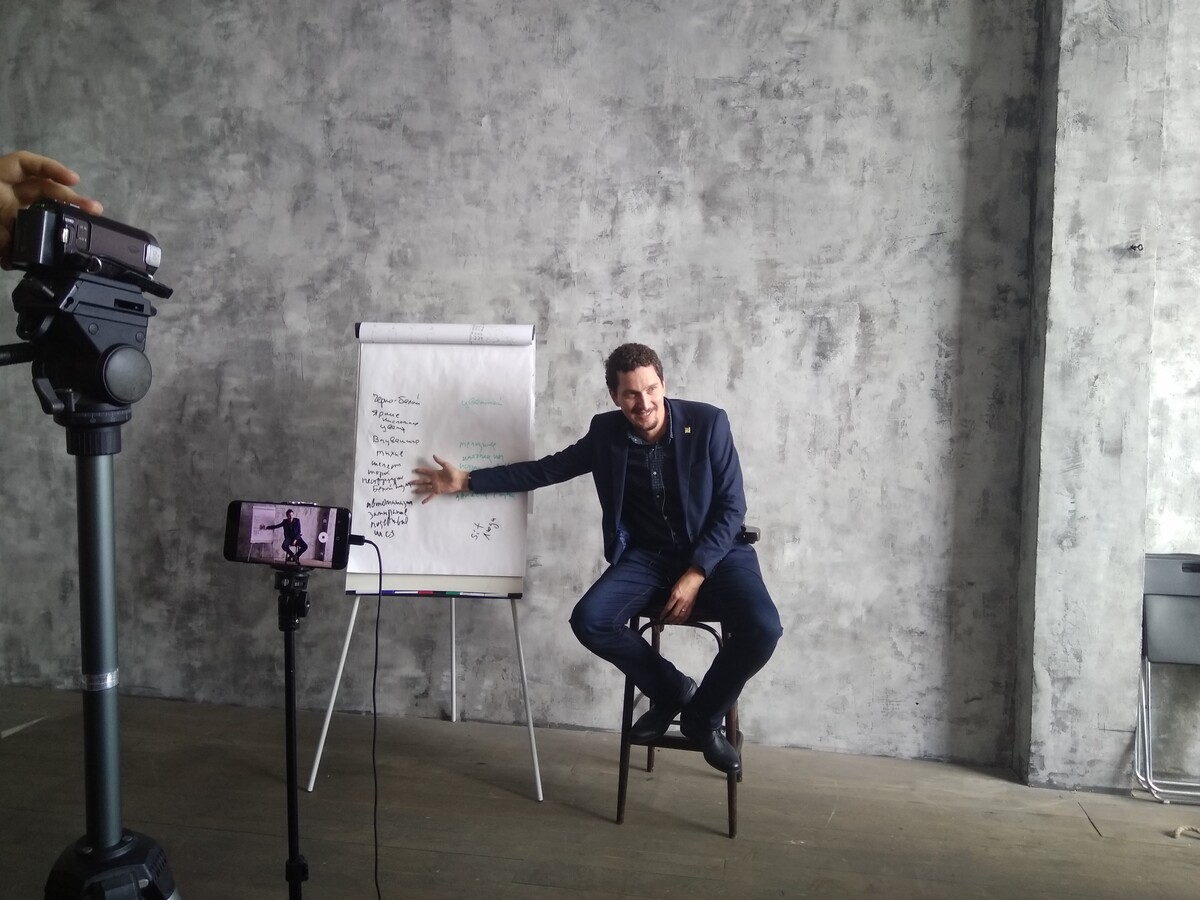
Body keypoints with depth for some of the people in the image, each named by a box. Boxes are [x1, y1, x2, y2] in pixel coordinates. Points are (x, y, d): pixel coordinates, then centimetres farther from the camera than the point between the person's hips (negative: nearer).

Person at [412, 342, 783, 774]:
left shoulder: (708, 422, -11)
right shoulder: (606, 432, -2)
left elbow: (731, 508, -10)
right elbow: (547, 469, 6)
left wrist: (695, 574, -20)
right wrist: (466, 480, 1)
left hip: (715, 552, -2)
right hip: (646, 556, 2)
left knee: (762, 629, -28)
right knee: (589, 621, -24)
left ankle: (703, 716, 2)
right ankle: (671, 690, 4)